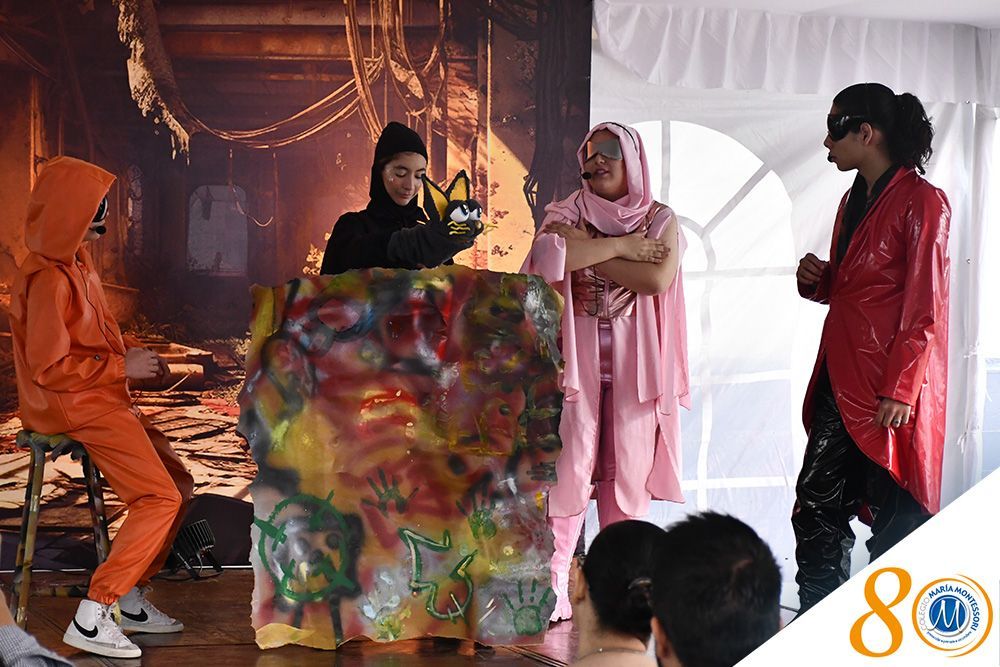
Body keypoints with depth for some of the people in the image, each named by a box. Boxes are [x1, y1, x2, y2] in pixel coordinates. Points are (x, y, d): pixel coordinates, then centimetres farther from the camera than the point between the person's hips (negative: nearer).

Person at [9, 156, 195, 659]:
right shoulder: (49, 278, -20)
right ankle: (92, 617, -14)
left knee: (178, 485, 10)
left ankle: (131, 600, 13)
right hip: (75, 408, -10)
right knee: (158, 498, -15)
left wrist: (131, 358, 5)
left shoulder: (75, 264, 11)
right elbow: (49, 368, -22)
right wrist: (122, 367, -15)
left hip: (102, 399, 10)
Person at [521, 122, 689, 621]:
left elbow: (658, 278, -10)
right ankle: (551, 587, -7)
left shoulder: (660, 221, 10)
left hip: (634, 362, 1)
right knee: (567, 468, -9)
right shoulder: (567, 215, 9)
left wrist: (588, 252, -7)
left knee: (628, 471, 0)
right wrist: (619, 247, -10)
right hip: (575, 356, -1)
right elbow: (547, 255, -14)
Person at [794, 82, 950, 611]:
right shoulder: (855, 200, 17)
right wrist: (817, 279, 5)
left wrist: (899, 390, -17)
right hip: (840, 379, 9)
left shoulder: (921, 201, -10)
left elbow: (925, 308, -13)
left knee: (893, 515, 0)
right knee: (815, 508, 8)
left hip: (890, 387, -8)